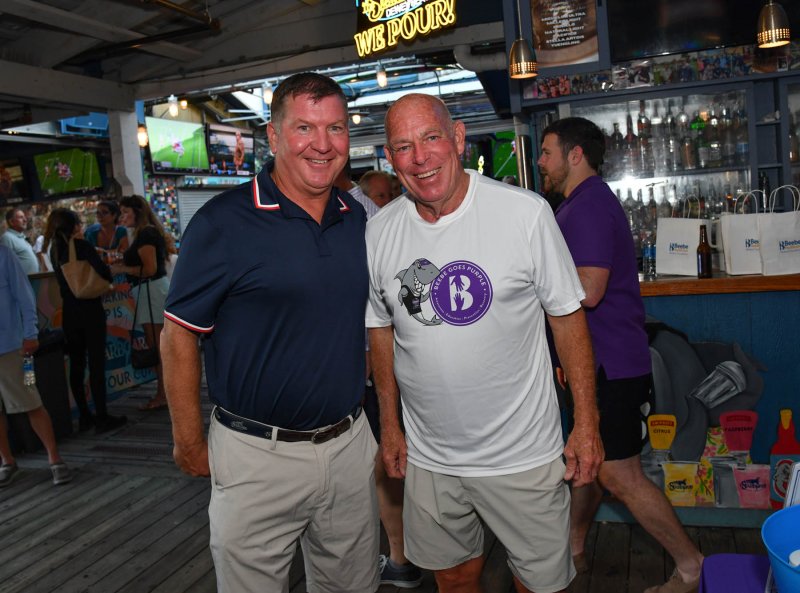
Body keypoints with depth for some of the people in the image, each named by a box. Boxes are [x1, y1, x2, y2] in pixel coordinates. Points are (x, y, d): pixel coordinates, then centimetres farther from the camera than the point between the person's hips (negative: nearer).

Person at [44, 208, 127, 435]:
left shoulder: (55, 249, 8)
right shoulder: (81, 246, -11)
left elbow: (63, 279, 16)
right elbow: (103, 271, -20)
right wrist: (106, 283, 1)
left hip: (69, 313, 6)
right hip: (90, 310, -6)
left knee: (76, 365, 11)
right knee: (96, 364, -2)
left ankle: (85, 416, 19)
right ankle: (102, 418, 1)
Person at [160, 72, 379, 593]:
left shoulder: (360, 219, 3)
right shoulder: (223, 223, -14)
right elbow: (180, 334, -9)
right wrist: (191, 443, -6)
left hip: (350, 444, 5)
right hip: (257, 454, -4)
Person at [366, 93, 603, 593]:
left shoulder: (526, 213, -14)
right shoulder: (379, 232, -3)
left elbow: (568, 317, -6)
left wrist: (587, 424, -5)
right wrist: (390, 425, 11)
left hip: (523, 455, -3)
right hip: (428, 457, 3)